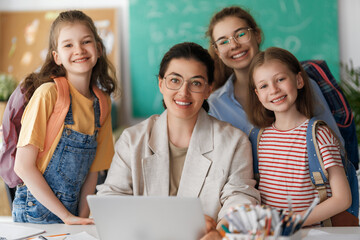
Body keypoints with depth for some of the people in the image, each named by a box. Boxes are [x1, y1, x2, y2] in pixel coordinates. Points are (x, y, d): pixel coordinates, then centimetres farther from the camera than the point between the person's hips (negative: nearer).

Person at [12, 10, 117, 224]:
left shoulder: (102, 102, 4)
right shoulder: (48, 94, -12)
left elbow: (93, 169, 10)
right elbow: (23, 166, -14)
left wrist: (83, 217, -3)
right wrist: (66, 216, -13)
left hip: (71, 214, 5)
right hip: (37, 213, -5)